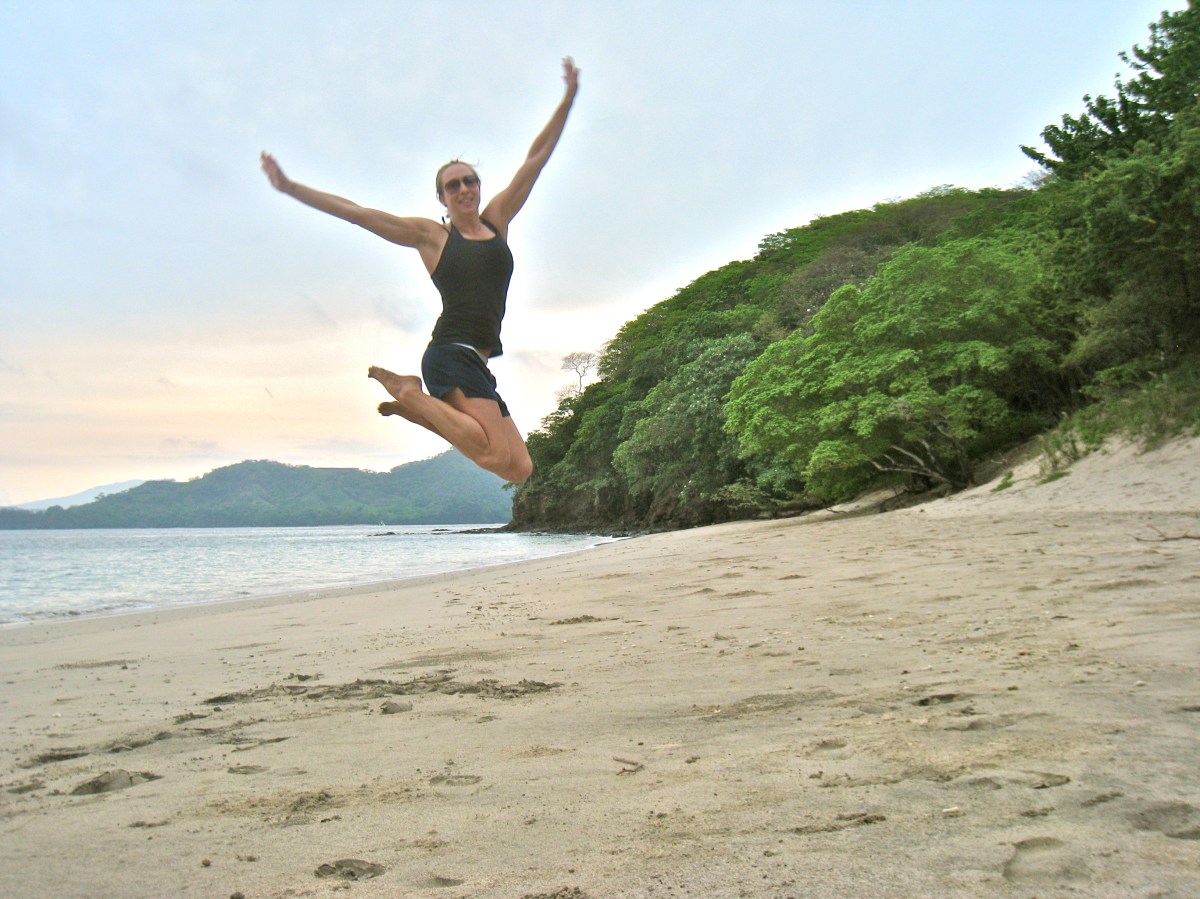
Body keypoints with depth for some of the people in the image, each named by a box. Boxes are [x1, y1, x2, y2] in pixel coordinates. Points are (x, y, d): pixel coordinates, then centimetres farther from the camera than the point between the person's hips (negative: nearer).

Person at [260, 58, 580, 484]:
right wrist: (289, 187, 7)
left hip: (478, 364, 7)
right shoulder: (430, 235, 8)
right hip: (451, 352, -6)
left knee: (519, 469, 3)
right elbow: (353, 211, 9)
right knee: (496, 455, -23)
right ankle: (409, 394, -4)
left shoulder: (497, 220, 18)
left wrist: (568, 99, 19)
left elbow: (537, 157, 19)